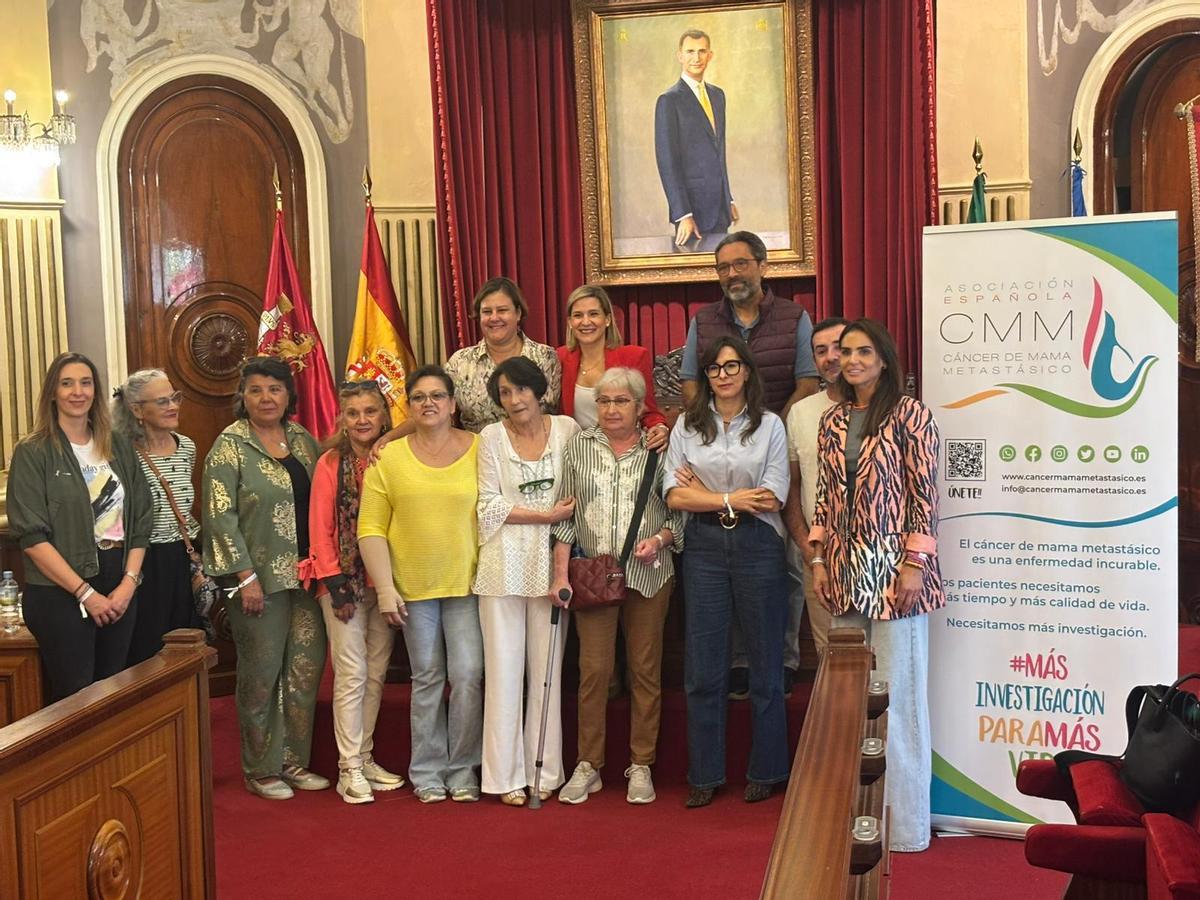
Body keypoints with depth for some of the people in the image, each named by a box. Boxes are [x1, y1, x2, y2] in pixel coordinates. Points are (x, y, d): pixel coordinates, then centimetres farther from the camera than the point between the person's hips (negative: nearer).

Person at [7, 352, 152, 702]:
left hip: (120, 590, 4)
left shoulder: (119, 446, 10)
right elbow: (32, 536, -10)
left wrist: (129, 582, -4)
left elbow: (141, 518, 9)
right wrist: (85, 593, -15)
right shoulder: (33, 453, -4)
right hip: (61, 594, -4)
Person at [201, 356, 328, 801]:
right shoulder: (230, 446, -6)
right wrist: (247, 576, -15)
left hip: (305, 574, 5)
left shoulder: (302, 439, 10)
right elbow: (220, 516, -10)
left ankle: (293, 760, 22)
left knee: (306, 668, 8)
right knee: (262, 673, 2)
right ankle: (261, 769, 16)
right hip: (259, 577, -5)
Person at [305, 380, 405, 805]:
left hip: (385, 580, 4)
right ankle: (349, 768, 5)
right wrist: (335, 584, -10)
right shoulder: (331, 464, -4)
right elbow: (320, 530, -4)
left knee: (376, 673, 9)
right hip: (345, 581, -3)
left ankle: (365, 757, 21)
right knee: (352, 673, -3)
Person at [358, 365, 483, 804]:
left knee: (468, 675, -3)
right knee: (427, 678, 8)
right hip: (413, 586, 1)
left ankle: (463, 769, 13)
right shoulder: (389, 458, 2)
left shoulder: (479, 450, 1)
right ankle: (427, 772, 20)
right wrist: (385, 588, -5)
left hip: (467, 584, 0)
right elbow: (371, 529, 0)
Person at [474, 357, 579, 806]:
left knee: (547, 667, 4)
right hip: (505, 563, -1)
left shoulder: (566, 428, 5)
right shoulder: (492, 437, 2)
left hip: (550, 562, 1)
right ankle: (506, 775, 9)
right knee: (504, 667, 2)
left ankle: (544, 772, 13)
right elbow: (490, 505, -2)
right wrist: (548, 515, -8)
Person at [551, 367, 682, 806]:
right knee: (593, 668, 0)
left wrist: (659, 539, -13)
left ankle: (641, 766, 16)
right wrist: (561, 573, 0)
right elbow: (565, 516, 5)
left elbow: (679, 513, 6)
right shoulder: (578, 447, 6)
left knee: (646, 669, 5)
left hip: (648, 575, 0)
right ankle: (588, 765, 11)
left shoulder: (658, 450, 3)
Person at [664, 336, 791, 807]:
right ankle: (705, 774, 14)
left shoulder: (770, 425, 2)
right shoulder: (687, 426, 6)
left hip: (757, 545, -1)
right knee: (703, 667, 4)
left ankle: (765, 770, 20)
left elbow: (771, 499, -6)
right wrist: (730, 499, -10)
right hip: (704, 546, 1)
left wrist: (703, 493, -5)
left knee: (765, 662, 6)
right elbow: (675, 495, -2)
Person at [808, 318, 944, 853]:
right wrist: (819, 559, 9)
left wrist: (915, 565, -13)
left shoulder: (909, 415, -5)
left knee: (897, 690, -1)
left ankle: (903, 820, 11)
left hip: (893, 568, -5)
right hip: (845, 569, 6)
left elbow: (925, 495, -8)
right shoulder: (833, 421, 12)